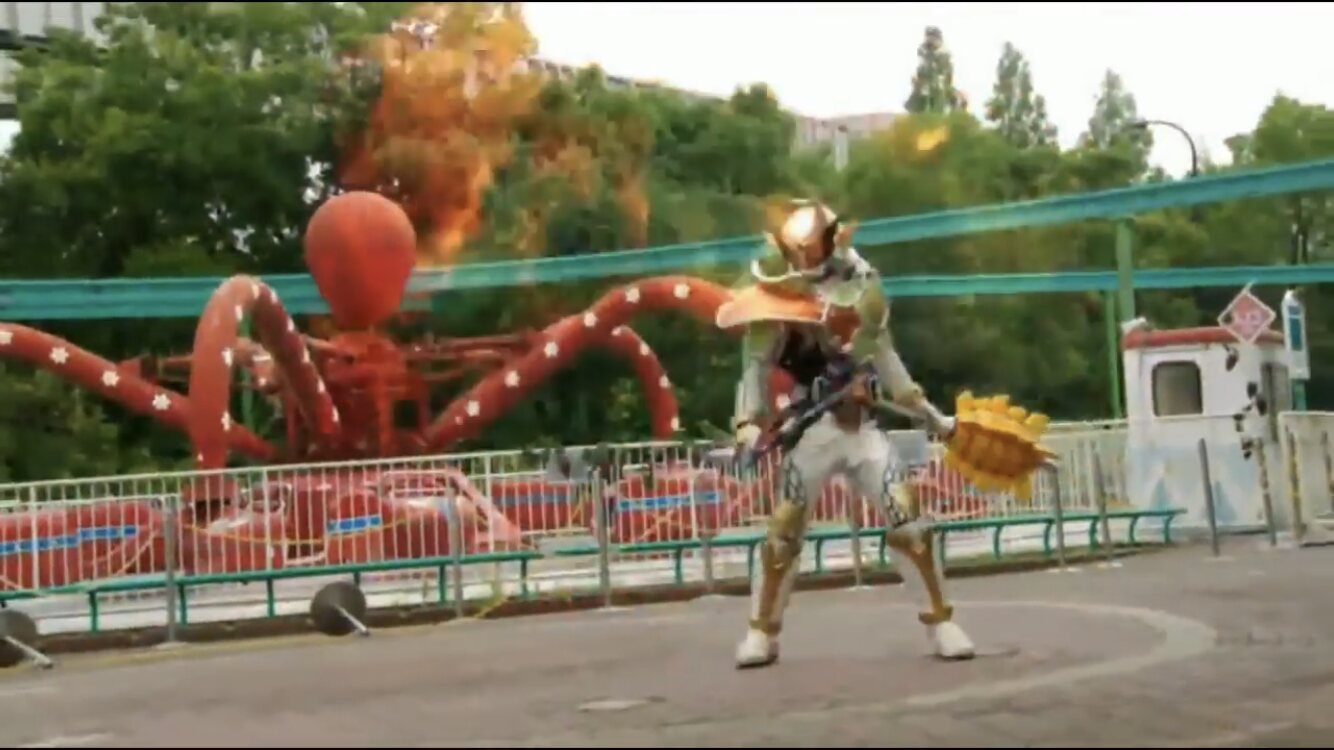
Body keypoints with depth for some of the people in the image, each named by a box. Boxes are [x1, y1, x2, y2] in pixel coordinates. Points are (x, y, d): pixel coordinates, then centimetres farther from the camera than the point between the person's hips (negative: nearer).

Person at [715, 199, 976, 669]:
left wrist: (924, 409, 14)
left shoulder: (862, 288, 4)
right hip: (813, 430, -2)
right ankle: (761, 633, 11)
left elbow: (884, 356, 14)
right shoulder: (780, 300, -8)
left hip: (863, 427, 3)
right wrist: (748, 421, -22)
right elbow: (756, 365, -9)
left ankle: (941, 623, 9)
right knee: (783, 533, -2)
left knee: (908, 525, -2)